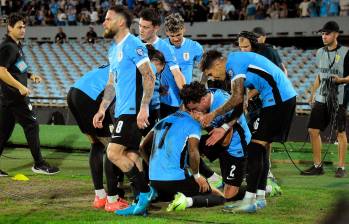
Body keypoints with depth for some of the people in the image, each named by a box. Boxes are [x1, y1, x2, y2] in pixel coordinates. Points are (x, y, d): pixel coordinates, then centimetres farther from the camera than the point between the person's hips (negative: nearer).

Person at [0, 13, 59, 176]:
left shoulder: (16, 45, 17)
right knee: (32, 125, -3)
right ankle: (39, 164, 3)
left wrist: (30, 76, 13)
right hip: (15, 95, -10)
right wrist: (20, 86, -24)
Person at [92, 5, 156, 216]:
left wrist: (143, 107, -23)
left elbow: (149, 77, -17)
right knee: (131, 155, 9)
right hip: (123, 111, 10)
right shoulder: (114, 49, 18)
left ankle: (145, 192, -5)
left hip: (133, 111, -10)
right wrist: (102, 109, 19)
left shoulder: (133, 45, -11)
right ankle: (143, 199, 13)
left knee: (114, 152, -13)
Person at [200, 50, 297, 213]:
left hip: (278, 99, -10)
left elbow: (238, 98, -15)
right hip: (285, 97, 10)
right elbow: (241, 102, 21)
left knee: (255, 148, -10)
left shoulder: (233, 62, -9)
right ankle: (260, 197, 17)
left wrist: (214, 114, -6)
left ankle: (249, 200, -12)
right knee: (261, 148, 14)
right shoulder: (238, 61, 22)